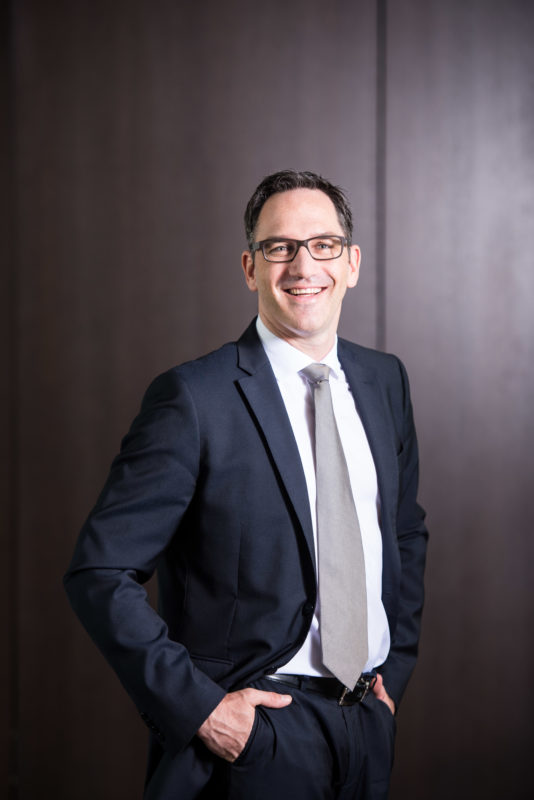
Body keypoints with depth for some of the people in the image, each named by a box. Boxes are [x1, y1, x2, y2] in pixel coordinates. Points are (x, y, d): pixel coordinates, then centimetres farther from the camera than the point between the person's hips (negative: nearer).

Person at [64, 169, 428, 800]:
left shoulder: (385, 380, 5)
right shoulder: (195, 398, -15)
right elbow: (100, 573, -15)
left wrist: (397, 665, 9)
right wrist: (199, 707, -17)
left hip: (369, 721, 6)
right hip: (256, 730, -5)